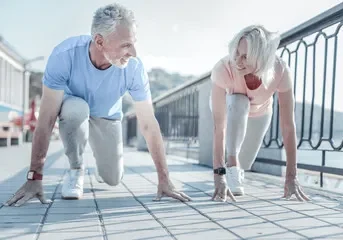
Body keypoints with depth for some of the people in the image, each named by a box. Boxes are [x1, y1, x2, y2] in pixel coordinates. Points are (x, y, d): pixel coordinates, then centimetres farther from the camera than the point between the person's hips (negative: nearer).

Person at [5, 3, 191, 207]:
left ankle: (100, 150, 36)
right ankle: (76, 169, -9)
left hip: (107, 117, 2)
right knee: (77, 108, -37)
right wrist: (35, 177, -36)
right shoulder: (64, 55, -37)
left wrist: (164, 179, -26)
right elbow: (46, 120, -35)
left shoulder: (134, 67, -32)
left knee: (113, 179, 0)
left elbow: (149, 124, -27)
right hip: (73, 110, -1)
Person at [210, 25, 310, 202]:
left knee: (244, 163, 7)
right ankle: (231, 165, -24)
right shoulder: (223, 68, -43)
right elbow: (219, 125, -46)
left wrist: (291, 176, -39)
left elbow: (288, 125, -37)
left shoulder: (280, 71, -39)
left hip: (259, 113, 2)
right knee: (239, 102, -37)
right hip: (229, 106, -2)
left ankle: (235, 169, 45)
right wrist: (219, 174, -50)